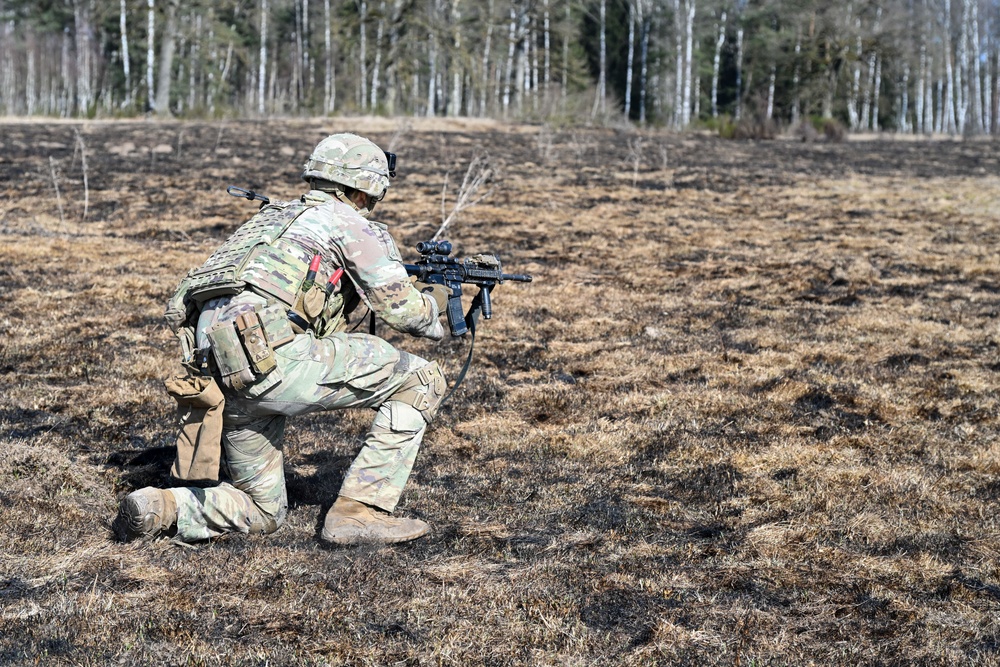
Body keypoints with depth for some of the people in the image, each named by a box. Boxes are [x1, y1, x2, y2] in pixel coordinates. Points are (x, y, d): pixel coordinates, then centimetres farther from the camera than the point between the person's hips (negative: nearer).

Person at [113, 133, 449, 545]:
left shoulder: (275, 218, 32)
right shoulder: (351, 225, 9)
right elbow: (402, 309, 8)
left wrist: (362, 297, 39)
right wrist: (433, 304, 29)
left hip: (218, 372, 8)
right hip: (271, 357, -8)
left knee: (263, 511, 24)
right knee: (419, 382, 4)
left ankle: (159, 509, 0)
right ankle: (360, 512, 1)